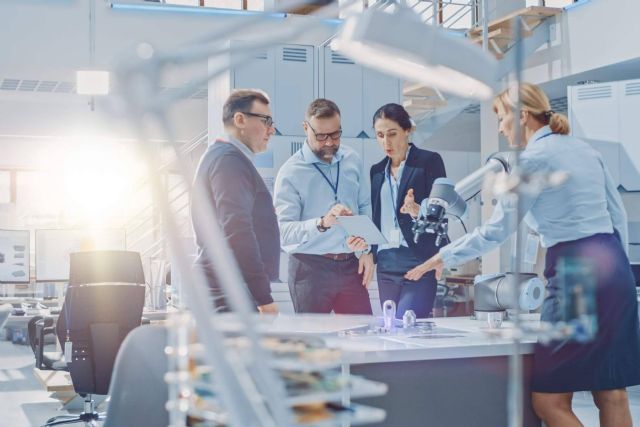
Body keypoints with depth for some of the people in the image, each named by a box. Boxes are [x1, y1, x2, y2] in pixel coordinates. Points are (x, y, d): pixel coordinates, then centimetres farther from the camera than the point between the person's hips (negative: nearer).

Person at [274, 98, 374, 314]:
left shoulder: (352, 160, 7)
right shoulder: (291, 172, -9)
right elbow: (284, 231, -16)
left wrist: (367, 250, 4)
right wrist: (322, 223, -31)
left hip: (351, 265, 4)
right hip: (310, 269, -4)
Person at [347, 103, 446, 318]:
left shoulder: (429, 161, 1)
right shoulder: (377, 171, 18)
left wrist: (417, 211, -23)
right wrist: (364, 240, 3)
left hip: (419, 263, -5)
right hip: (386, 265, 6)